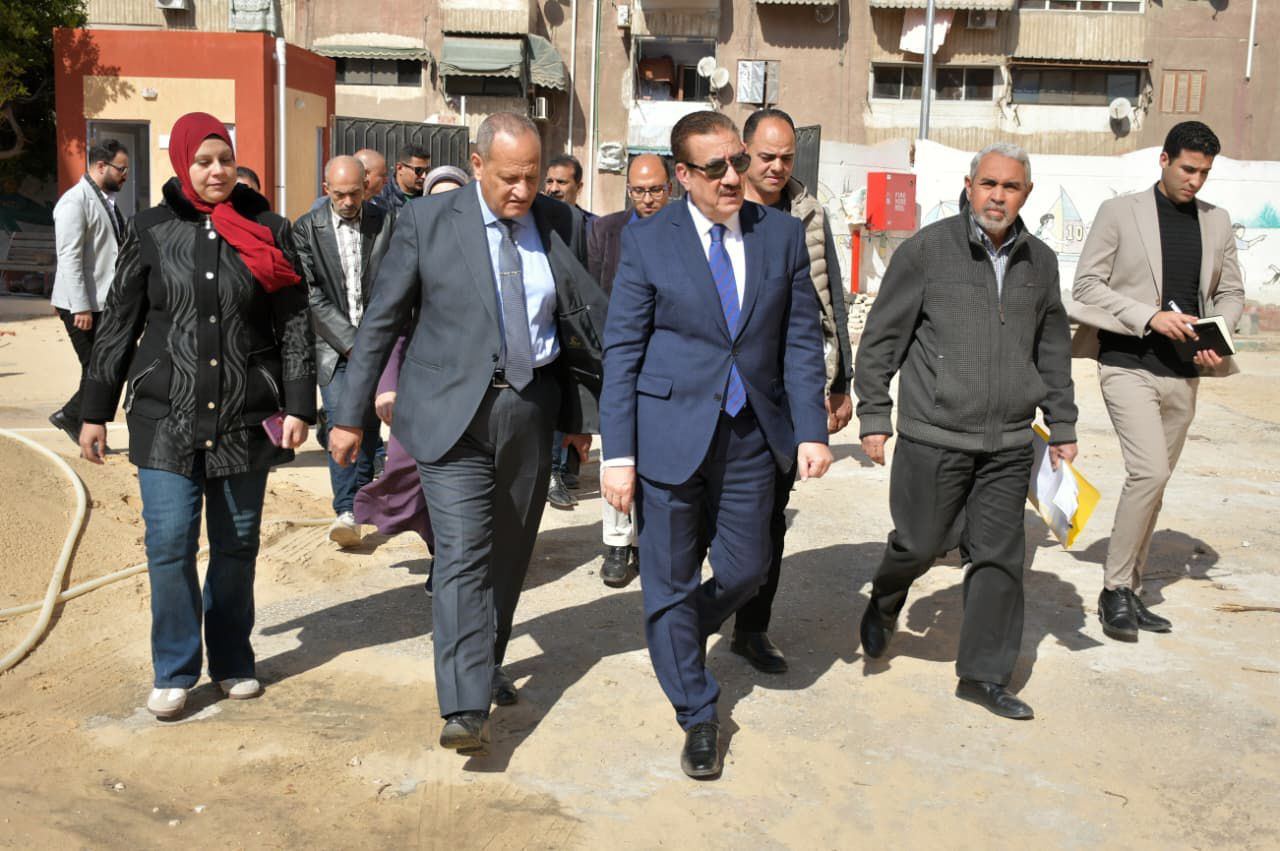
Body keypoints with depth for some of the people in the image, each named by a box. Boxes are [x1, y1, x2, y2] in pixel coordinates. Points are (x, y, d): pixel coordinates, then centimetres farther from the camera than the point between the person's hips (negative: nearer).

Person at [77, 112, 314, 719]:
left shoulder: (267, 231, 4)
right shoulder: (151, 231, 4)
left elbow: (294, 324, 3)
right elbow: (118, 323, 6)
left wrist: (298, 405, -4)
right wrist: (95, 410, 6)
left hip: (245, 417, 1)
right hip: (165, 416, 0)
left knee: (236, 545, 8)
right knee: (169, 544, -3)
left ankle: (232, 662, 24)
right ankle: (174, 672, 12)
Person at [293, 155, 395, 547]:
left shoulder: (386, 222, 3)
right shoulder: (306, 229, 1)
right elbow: (313, 294, -5)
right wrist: (351, 342, -12)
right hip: (334, 344, -1)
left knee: (367, 426, 5)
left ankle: (360, 506, 20)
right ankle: (347, 511, -10)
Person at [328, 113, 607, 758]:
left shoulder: (557, 225, 4)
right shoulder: (426, 222, -5)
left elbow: (583, 322, 11)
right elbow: (381, 322, -1)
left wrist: (578, 410, 11)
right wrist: (350, 415, -1)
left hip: (530, 411, 4)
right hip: (453, 412, -4)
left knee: (509, 554, 14)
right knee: (462, 554, -11)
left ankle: (487, 667, 34)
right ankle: (465, 709, -10)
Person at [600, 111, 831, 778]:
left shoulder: (782, 234, 3)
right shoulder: (647, 241, -5)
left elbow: (801, 340, 5)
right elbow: (621, 351, -5)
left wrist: (812, 430, -3)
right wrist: (619, 454, -9)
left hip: (751, 433, 3)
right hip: (671, 431, -3)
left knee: (745, 570, 11)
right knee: (670, 581, 6)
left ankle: (677, 636, 44)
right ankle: (698, 716, 26)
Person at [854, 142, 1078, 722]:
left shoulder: (1039, 261, 9)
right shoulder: (926, 250, -4)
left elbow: (1053, 350, 18)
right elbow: (881, 337, -2)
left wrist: (1061, 427, 17)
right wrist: (874, 416, -4)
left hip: (1009, 445, 4)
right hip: (932, 436, -4)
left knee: (1000, 556, 5)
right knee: (918, 544, 5)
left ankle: (984, 675, 18)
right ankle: (883, 607, 38)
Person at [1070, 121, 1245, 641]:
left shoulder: (1217, 222, 12)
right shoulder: (1120, 212, -2)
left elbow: (1230, 292, 17)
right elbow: (1086, 286, -6)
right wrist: (1150, 317, -16)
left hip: (1184, 374, 5)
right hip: (1129, 365, -5)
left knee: (1153, 482, 10)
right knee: (1149, 472, -18)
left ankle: (1130, 590, 20)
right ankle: (1115, 589, -5)